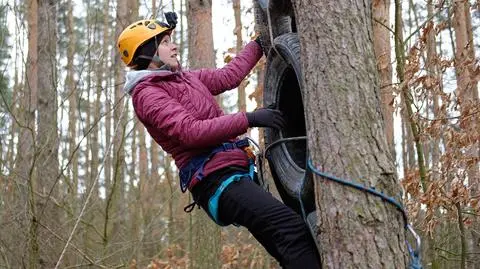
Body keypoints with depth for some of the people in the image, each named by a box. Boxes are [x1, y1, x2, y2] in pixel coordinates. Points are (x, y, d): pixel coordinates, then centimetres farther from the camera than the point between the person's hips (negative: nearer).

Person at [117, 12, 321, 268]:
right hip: (216, 180, -10)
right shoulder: (147, 94, -8)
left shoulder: (183, 78, 21)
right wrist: (249, 119, -23)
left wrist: (258, 44, 32)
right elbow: (191, 132, -21)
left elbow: (227, 76, 31)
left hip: (235, 171, 10)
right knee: (292, 227, -27)